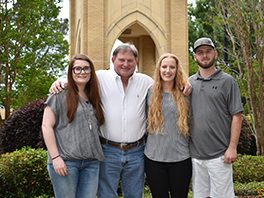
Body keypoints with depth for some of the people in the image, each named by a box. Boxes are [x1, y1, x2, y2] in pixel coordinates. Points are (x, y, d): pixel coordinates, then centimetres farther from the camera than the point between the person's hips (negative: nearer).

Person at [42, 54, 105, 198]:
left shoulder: (93, 97, 16)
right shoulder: (60, 95, -1)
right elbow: (47, 126, -5)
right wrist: (55, 157, -12)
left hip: (91, 162, 5)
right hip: (65, 161, -5)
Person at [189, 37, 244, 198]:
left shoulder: (227, 81, 0)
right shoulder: (190, 82, 11)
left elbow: (237, 116, -5)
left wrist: (232, 148, -11)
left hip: (220, 155, -4)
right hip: (195, 154, 4)